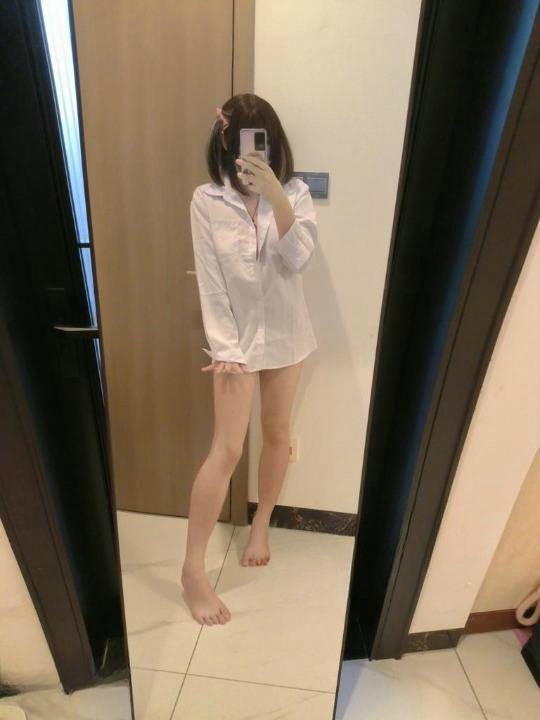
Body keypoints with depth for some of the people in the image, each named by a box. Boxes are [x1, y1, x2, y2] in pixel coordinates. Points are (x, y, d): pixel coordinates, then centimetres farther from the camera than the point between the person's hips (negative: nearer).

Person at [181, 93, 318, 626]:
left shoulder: (294, 192, 0)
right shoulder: (206, 201, -6)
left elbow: (297, 260, -15)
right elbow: (210, 283, -10)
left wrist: (275, 197, -26)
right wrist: (225, 350, -15)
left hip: (285, 333, 3)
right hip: (238, 336, -3)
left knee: (277, 433, 13)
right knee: (226, 450, -5)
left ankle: (261, 523, 39)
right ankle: (192, 569, 12)